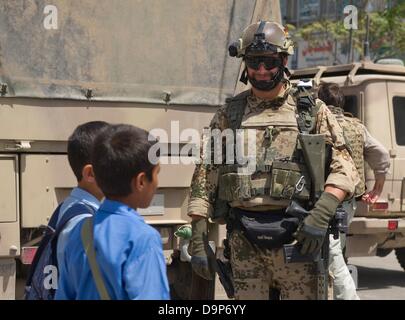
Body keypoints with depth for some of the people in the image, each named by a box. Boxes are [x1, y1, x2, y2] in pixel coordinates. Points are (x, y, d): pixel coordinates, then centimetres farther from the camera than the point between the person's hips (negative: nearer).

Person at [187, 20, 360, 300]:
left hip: (295, 237, -1)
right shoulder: (229, 114, 12)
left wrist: (321, 214, -15)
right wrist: (198, 238, 1)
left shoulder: (312, 111, 8)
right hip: (243, 240, 2)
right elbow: (204, 177, 9)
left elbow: (344, 169, 1)